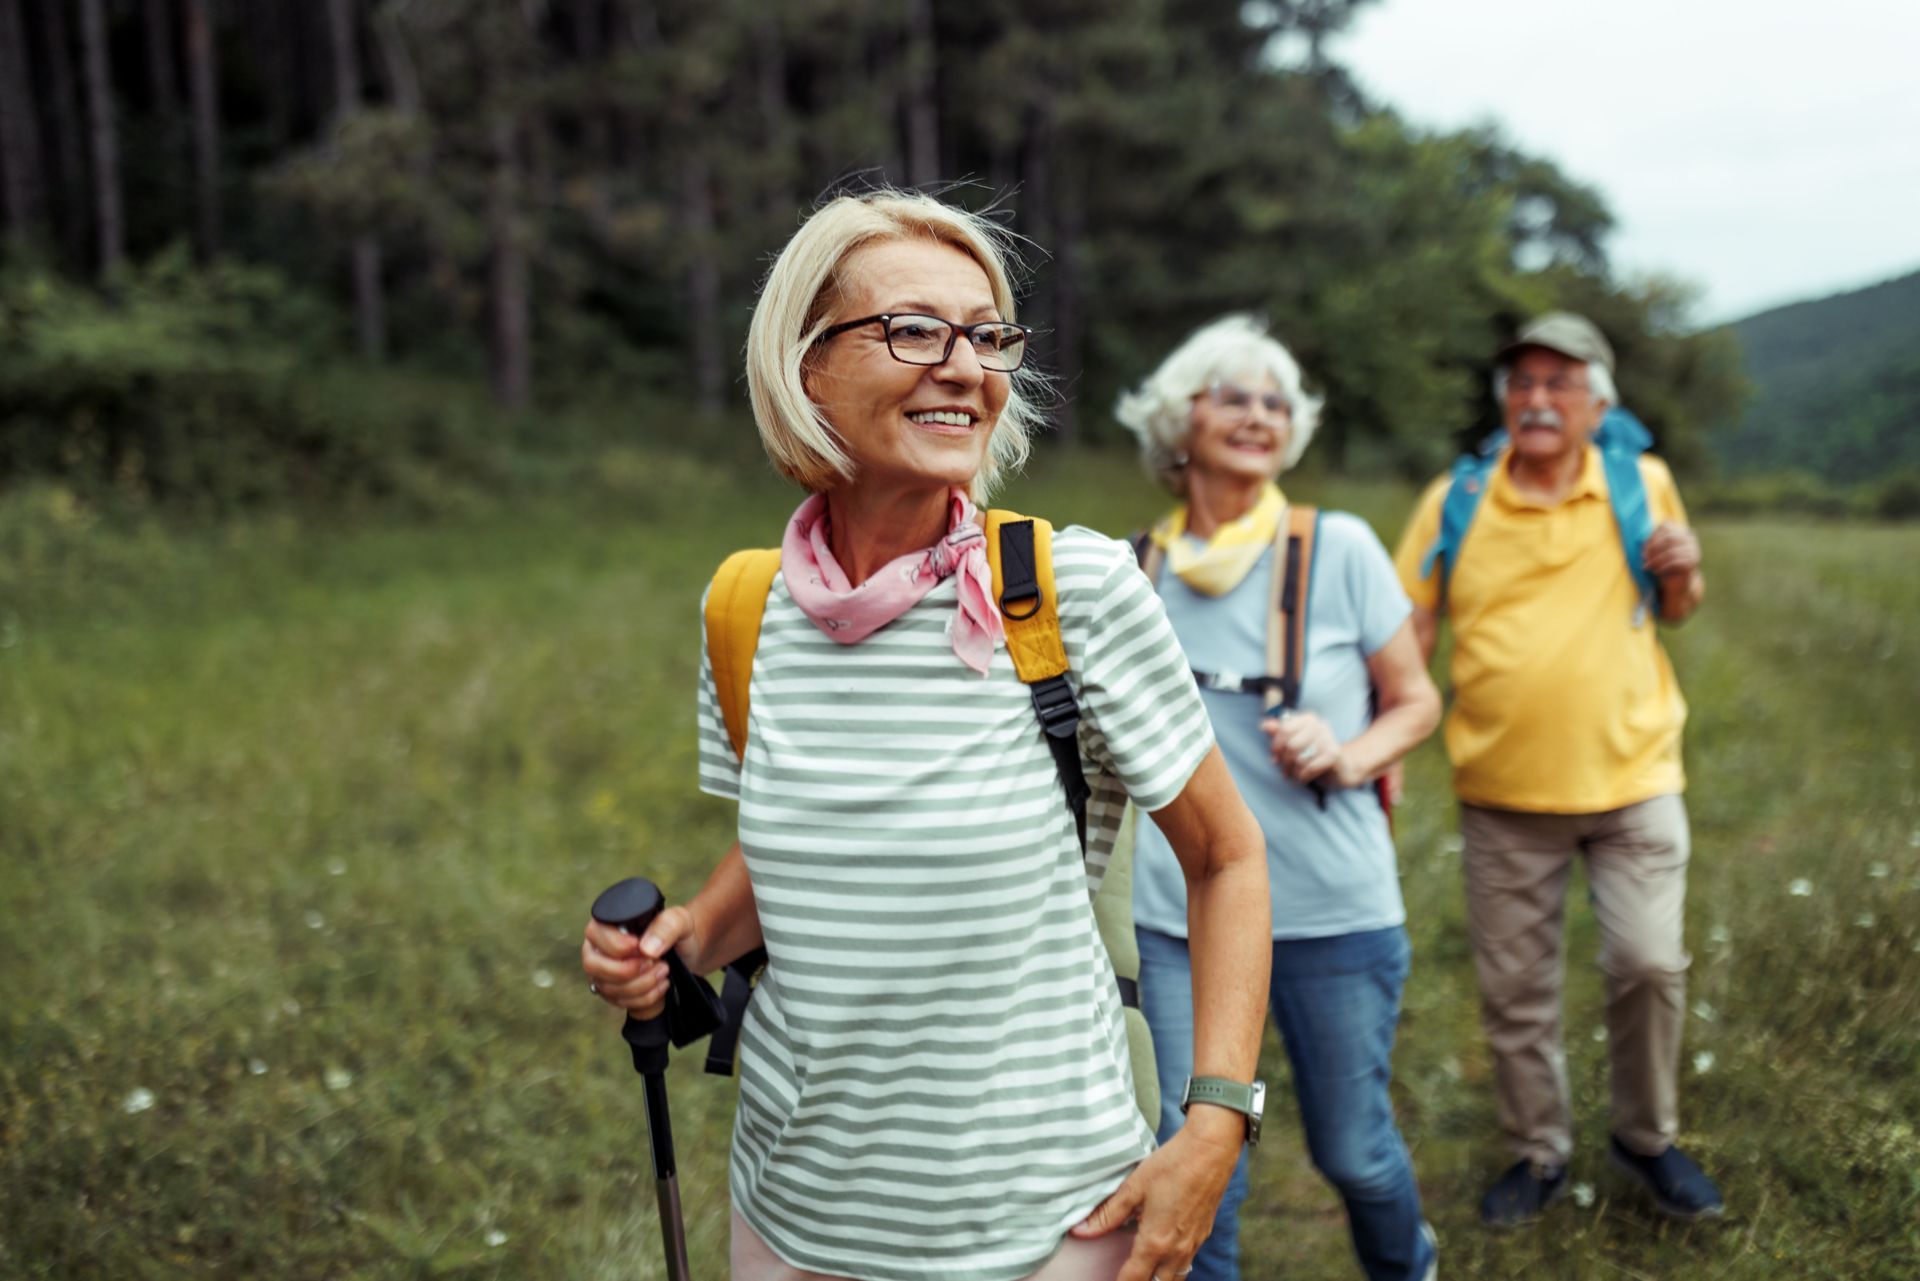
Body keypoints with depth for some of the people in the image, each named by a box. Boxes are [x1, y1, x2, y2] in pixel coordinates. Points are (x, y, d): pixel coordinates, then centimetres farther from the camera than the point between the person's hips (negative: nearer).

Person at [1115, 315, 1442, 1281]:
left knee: (1353, 1147, 13)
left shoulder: (1338, 548, -4)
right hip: (1174, 913, 1)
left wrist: (1347, 759, -16)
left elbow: (1415, 701, 2)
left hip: (1334, 908, -1)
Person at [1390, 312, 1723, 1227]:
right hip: (1503, 790, 0)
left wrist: (1681, 575, -9)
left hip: (1630, 776, 0)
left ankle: (1648, 1138, 26)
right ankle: (1539, 1152, 30)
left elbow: (1676, 608, 14)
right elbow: (1407, 631, -1)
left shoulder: (1644, 484, 2)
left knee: (1649, 964, -1)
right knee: (1514, 989, 9)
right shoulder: (1456, 499, -1)